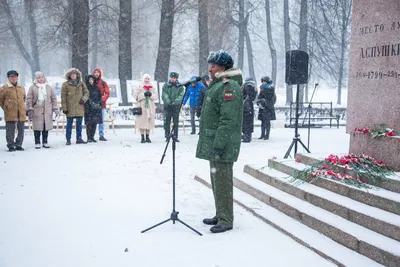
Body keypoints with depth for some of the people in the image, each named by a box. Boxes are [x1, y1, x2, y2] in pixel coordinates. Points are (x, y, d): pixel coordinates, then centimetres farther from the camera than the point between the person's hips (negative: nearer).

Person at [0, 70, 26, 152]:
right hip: (10, 114, -4)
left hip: (21, 113, 4)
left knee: (21, 130, 6)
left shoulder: (22, 88, 12)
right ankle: (11, 146, 9)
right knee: (10, 130, -1)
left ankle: (18, 145, 18)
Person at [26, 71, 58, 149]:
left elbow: (54, 98, 13)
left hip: (47, 111, 2)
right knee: (37, 127, -2)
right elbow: (29, 99, 1)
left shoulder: (49, 87, 12)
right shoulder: (32, 88, 3)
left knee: (46, 126, 4)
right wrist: (30, 110, -5)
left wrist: (55, 108, 7)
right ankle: (37, 143, 8)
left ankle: (45, 142, 15)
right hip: (37, 111, -2)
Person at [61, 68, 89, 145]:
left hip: (80, 108, 3)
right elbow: (63, 97, -2)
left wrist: (83, 99, -9)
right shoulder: (65, 85, 0)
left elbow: (86, 92, 12)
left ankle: (79, 138, 17)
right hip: (70, 108, -3)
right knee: (69, 124, 2)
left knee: (79, 124, 9)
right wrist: (64, 108, -8)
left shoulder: (81, 84, 10)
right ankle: (68, 140, 9)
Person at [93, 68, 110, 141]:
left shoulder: (103, 83, 8)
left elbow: (107, 93, 4)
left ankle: (101, 135, 9)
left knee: (101, 121, 3)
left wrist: (102, 99, -13)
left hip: (101, 104, 1)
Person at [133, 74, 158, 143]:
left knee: (149, 122, 1)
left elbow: (156, 97, 6)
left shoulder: (153, 88, 15)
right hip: (141, 106, -3)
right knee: (142, 122, -6)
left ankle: (147, 137, 10)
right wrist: (144, 94, -15)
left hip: (150, 107, 3)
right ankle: (142, 138, 0)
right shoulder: (139, 87, 5)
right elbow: (136, 96, -6)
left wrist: (151, 94, -12)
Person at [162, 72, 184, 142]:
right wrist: (168, 102, -21)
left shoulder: (180, 87, 4)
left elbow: (181, 96, -6)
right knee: (167, 122, -1)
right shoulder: (165, 86, 6)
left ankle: (175, 137, 11)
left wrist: (175, 102, -22)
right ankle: (167, 136, 7)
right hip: (167, 106, 0)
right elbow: (164, 95, -4)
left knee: (176, 123, 4)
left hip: (176, 106, 0)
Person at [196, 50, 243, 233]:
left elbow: (228, 121, -23)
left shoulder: (230, 87, -17)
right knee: (216, 180, 17)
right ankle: (220, 215, 30)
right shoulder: (217, 85, 17)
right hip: (213, 143, 11)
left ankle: (226, 220, 7)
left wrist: (218, 146, -25)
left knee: (222, 182, -4)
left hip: (222, 145, -11)